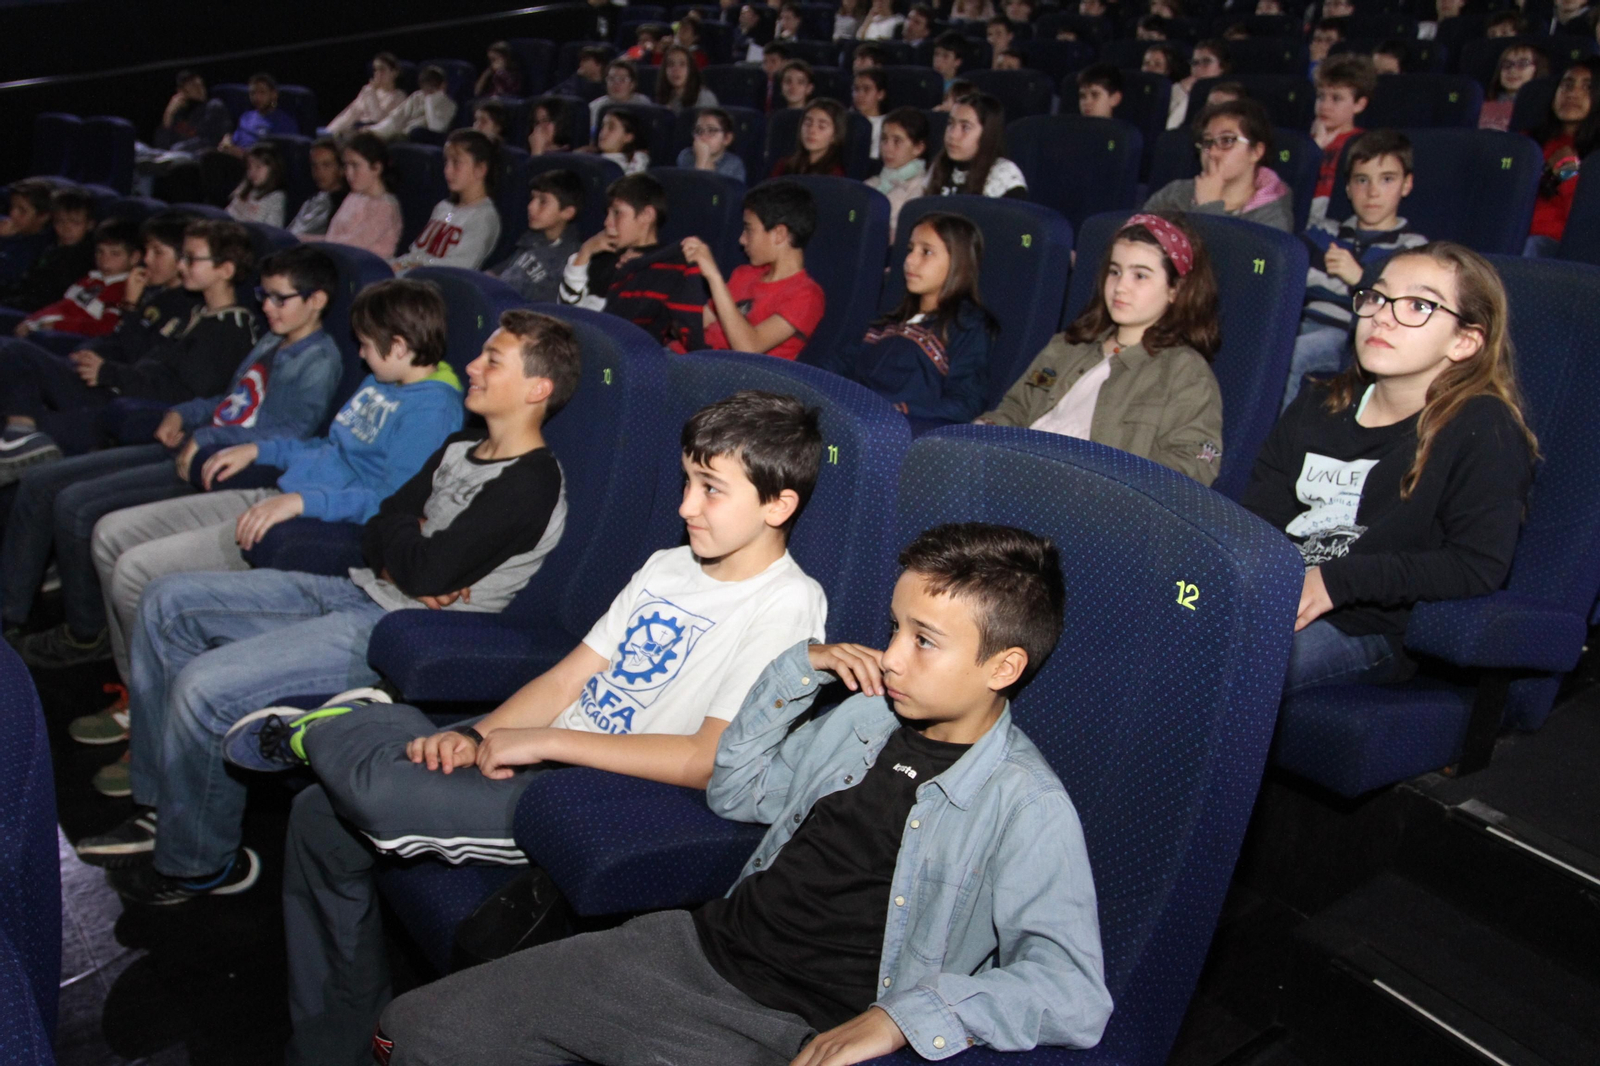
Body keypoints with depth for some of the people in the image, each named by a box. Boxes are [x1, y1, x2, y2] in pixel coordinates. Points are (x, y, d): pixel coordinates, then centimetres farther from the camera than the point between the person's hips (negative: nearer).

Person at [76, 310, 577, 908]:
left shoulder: (531, 485, -18)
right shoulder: (459, 450, 14)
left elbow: (427, 572, -24)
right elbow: (375, 534, 12)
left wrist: (400, 528, -2)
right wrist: (398, 562, -11)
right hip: (358, 592, 10)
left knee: (204, 686, -22)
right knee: (169, 602, 9)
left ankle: (198, 864, 3)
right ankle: (160, 807, 17)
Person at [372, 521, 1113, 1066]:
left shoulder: (1025, 806, -12)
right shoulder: (866, 716, 9)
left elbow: (1076, 992, -21)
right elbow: (736, 791, 20)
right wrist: (799, 668, 8)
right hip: (703, 946, 7)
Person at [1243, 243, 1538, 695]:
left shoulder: (1484, 430, -3)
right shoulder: (1319, 405, 17)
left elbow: (1479, 566, -13)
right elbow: (1260, 515, 13)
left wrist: (1338, 580, -16)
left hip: (1374, 629, -6)